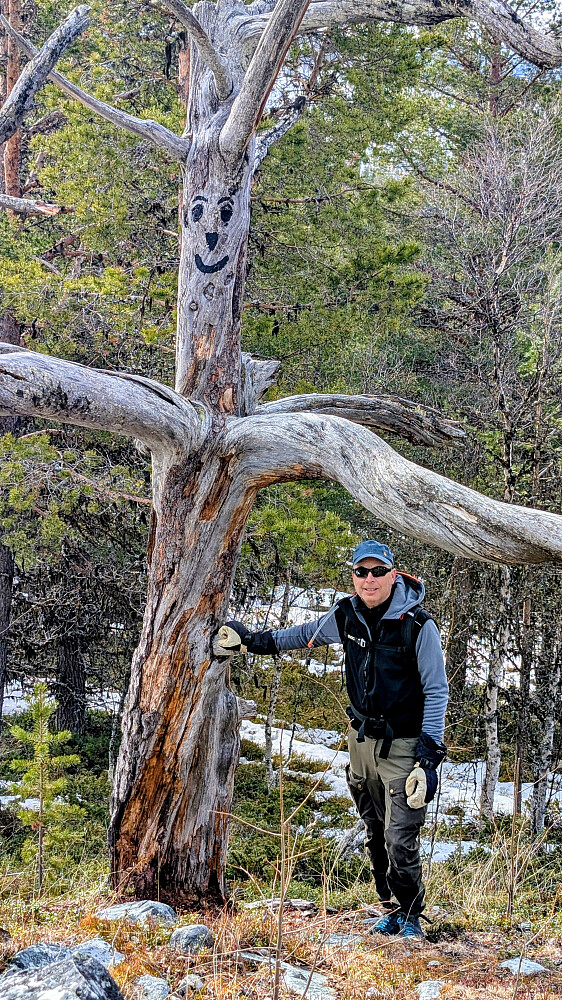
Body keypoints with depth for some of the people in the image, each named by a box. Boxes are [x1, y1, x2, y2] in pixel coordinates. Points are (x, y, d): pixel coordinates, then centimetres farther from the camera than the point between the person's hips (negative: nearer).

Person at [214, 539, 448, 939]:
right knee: (375, 836, 12)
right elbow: (310, 633, 21)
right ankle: (391, 911, 24)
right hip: (361, 740, 6)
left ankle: (410, 917, 7)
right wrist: (257, 641, 26)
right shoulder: (347, 615, -2)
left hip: (403, 745, -5)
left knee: (400, 840, -9)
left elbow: (436, 692, -11)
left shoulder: (418, 626, -16)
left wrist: (430, 752, -16)